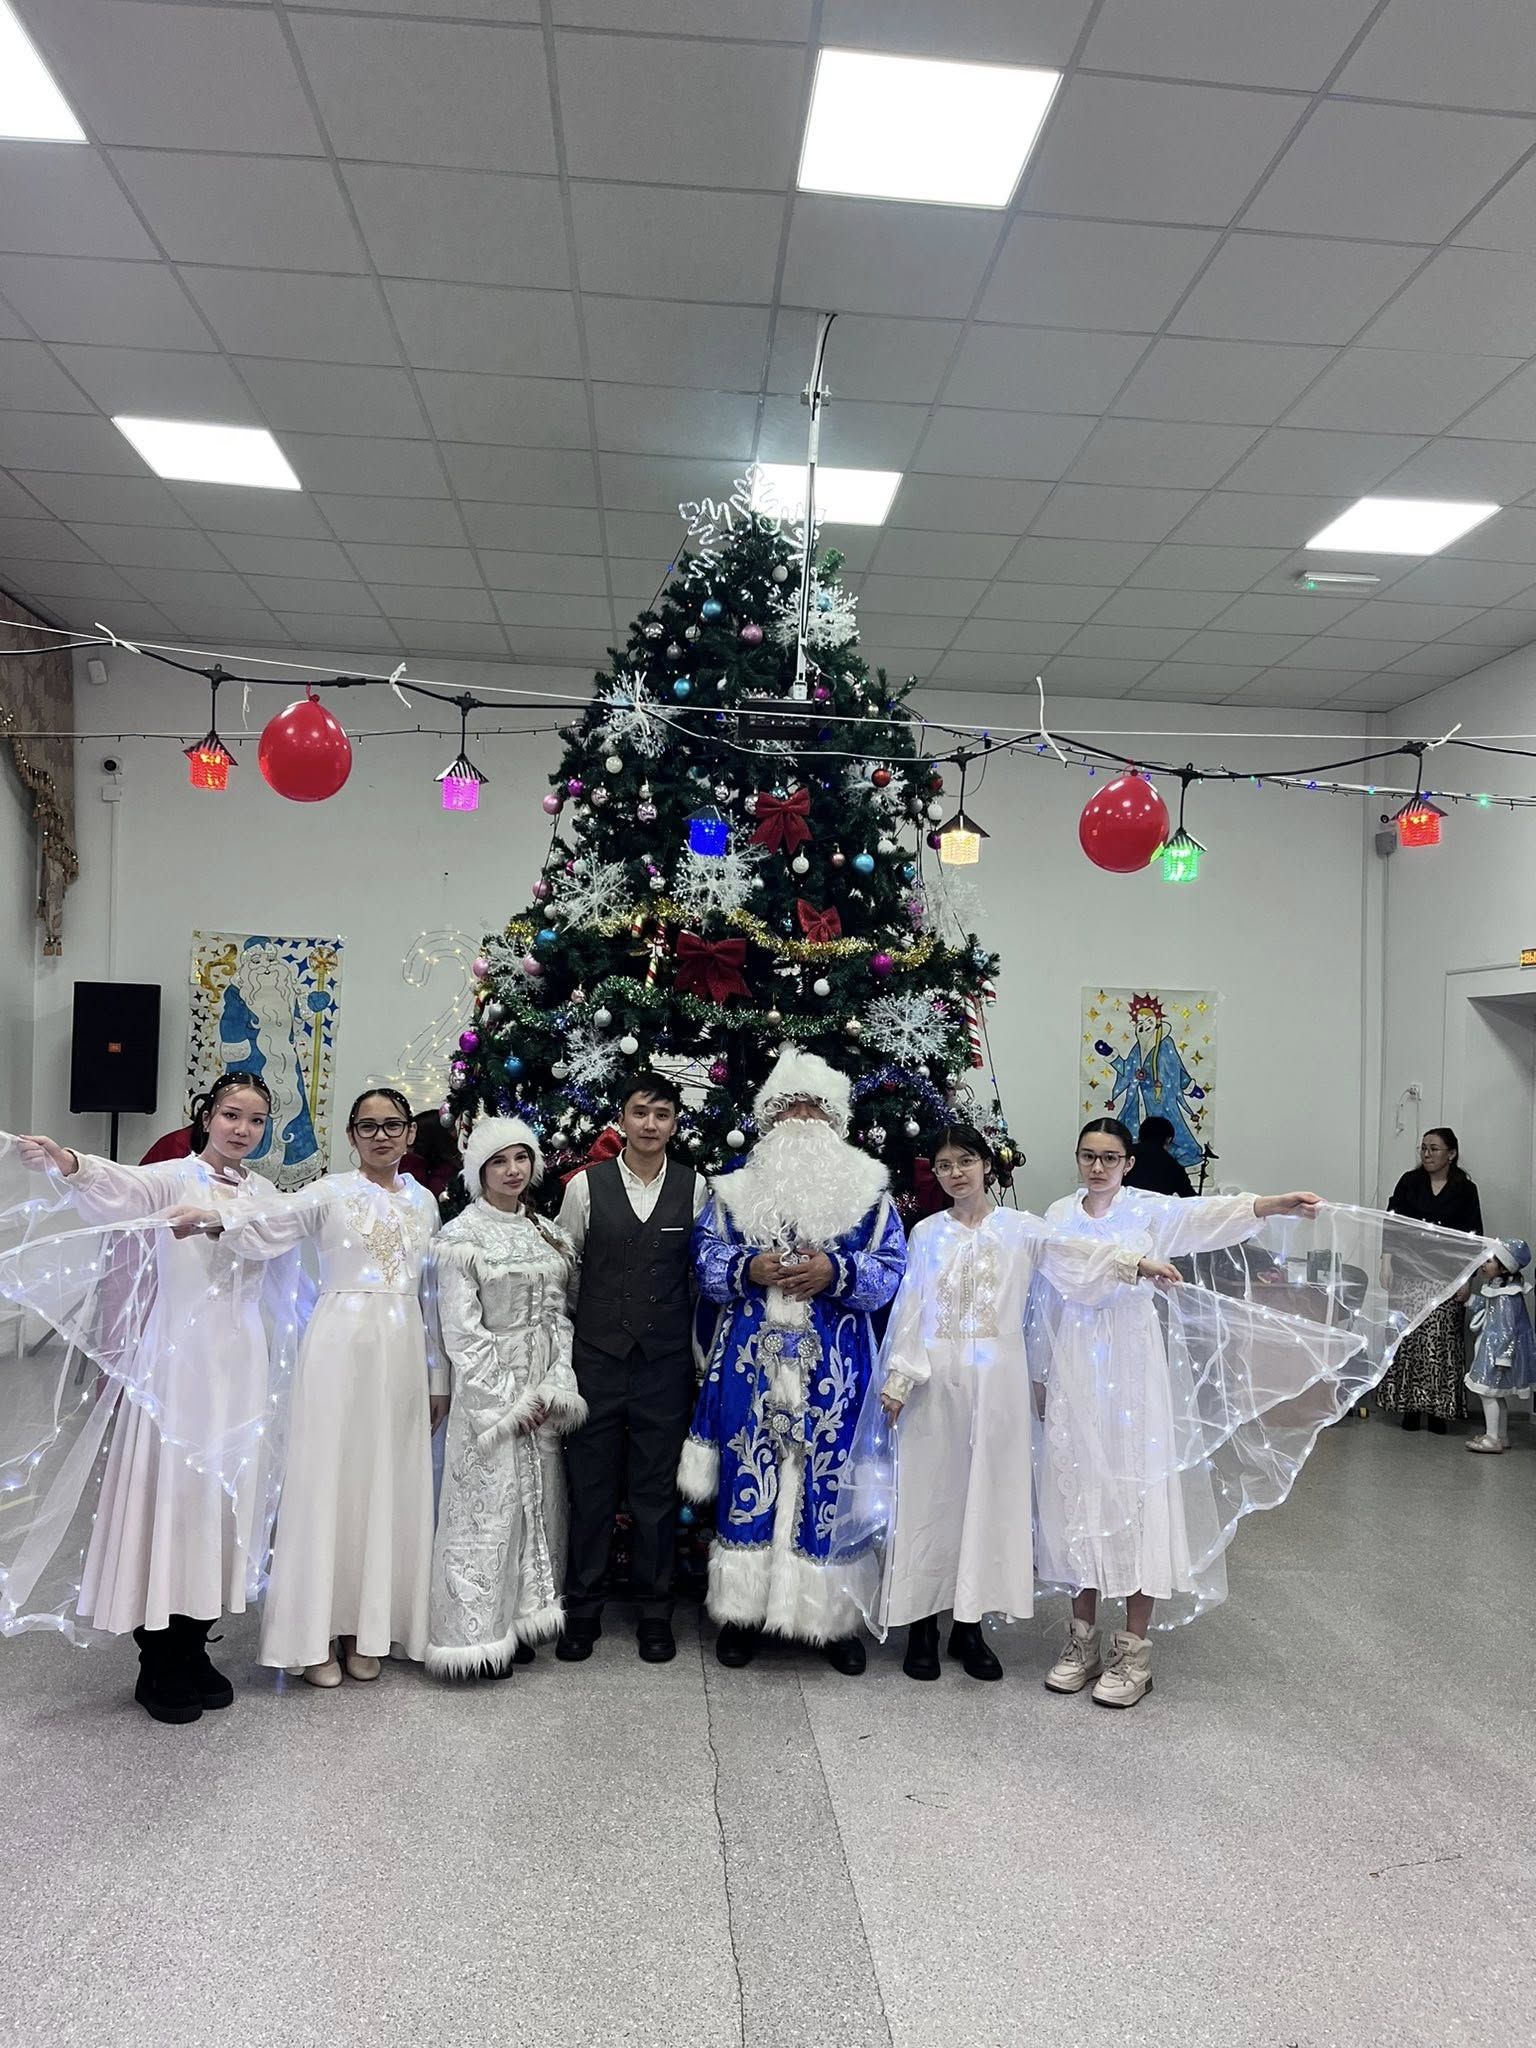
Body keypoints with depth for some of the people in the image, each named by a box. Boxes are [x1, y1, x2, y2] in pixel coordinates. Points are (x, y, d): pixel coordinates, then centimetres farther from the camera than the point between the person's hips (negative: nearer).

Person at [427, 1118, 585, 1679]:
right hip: (489, 1390, -6)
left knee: (536, 1502, 11)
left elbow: (559, 1316, 8)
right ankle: (477, 1634, 11)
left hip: (544, 1391, 6)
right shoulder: (461, 1236, -8)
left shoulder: (545, 1232, 9)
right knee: (487, 1508, -1)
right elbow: (461, 1332, -11)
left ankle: (519, 1621, 24)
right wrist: (509, 1401, -13)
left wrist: (555, 1390, -4)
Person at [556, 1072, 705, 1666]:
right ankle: (582, 1611, 21)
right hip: (597, 1357, 0)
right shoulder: (586, 1185, 0)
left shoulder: (694, 1187, 2)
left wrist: (700, 1354, 8)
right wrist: (589, 1322, 11)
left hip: (666, 1362, 0)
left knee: (657, 1489, 8)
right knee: (590, 1487, 6)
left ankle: (655, 1612, 22)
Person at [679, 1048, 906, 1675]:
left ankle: (833, 1615, 17)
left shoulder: (867, 1188, 5)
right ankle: (744, 1608, 17)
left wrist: (836, 1272, -18)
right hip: (752, 1364, 1)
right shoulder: (737, 1187, 8)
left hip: (833, 1367, -1)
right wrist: (749, 1270, -15)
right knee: (749, 1476, 4)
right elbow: (705, 1258, 4)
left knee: (830, 1480, 3)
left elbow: (891, 1267, -1)